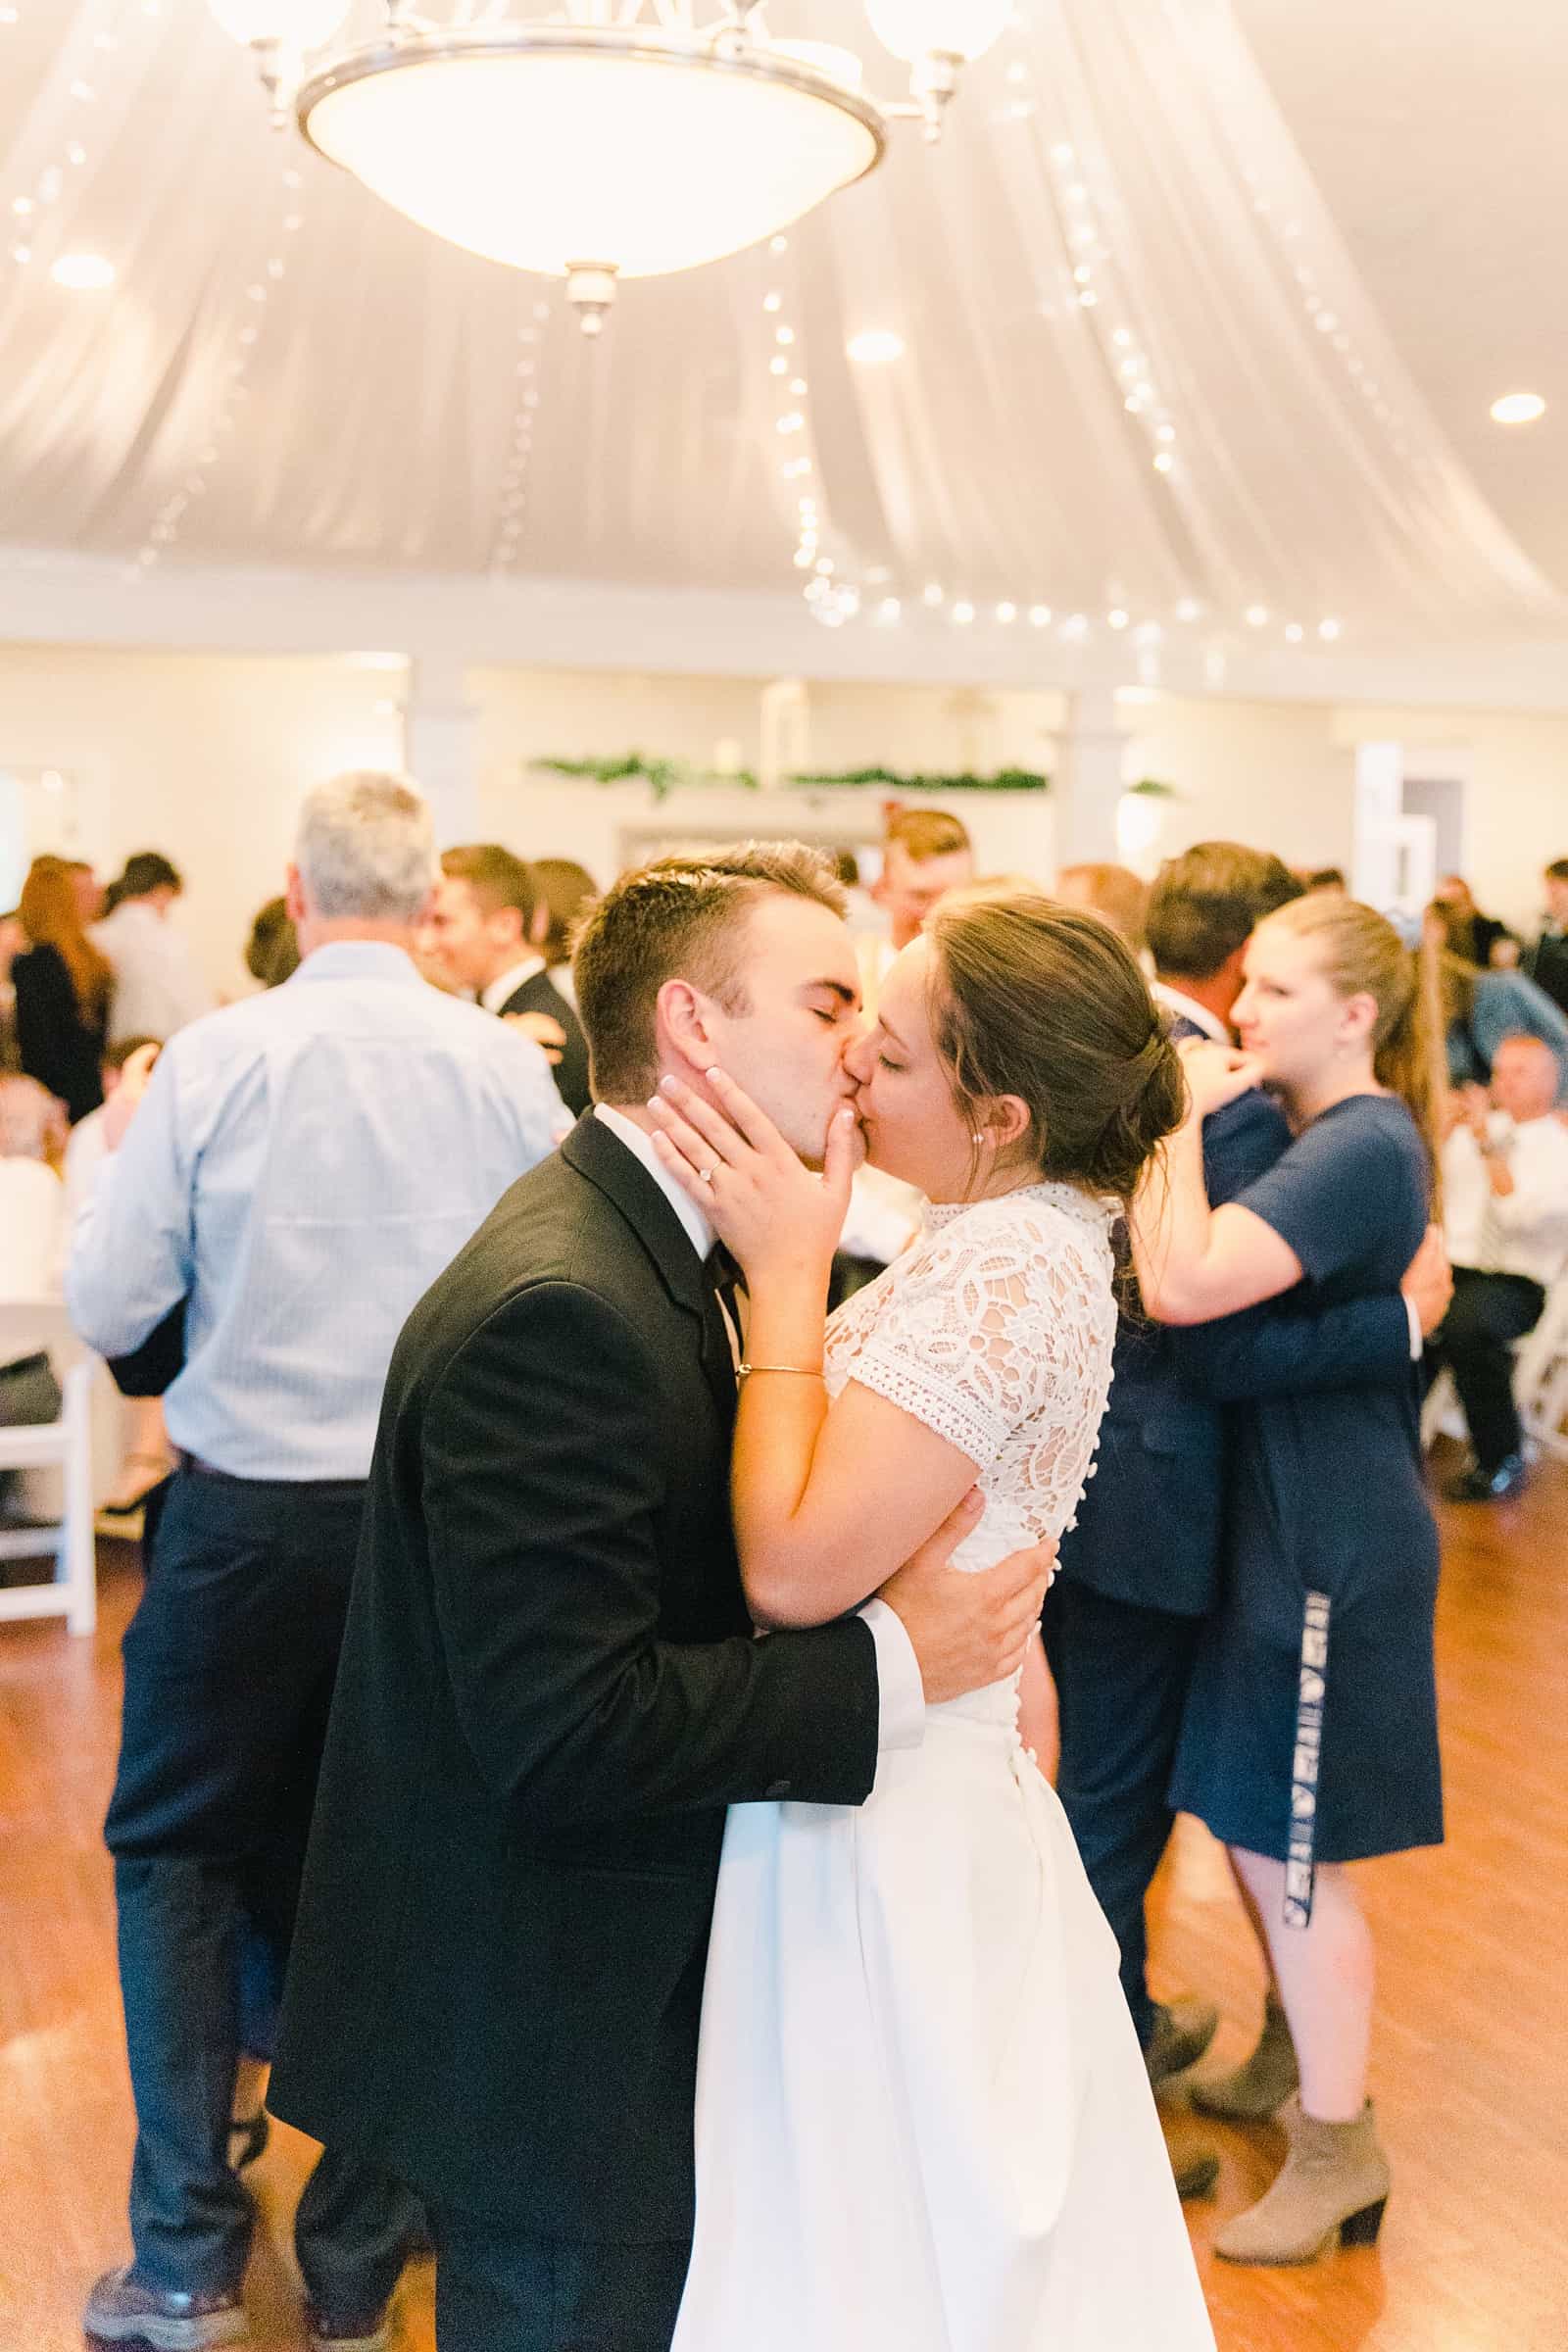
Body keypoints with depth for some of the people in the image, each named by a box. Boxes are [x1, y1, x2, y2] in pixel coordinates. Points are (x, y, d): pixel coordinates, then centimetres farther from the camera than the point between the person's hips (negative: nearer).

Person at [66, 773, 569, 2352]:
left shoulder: (212, 1059, -12)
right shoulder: (507, 1066, -8)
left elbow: (106, 1308, -8)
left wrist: (118, 1151, 10)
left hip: (250, 1515, -1)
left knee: (175, 1847, 16)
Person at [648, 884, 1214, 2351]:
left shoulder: (1007, 1271, -25)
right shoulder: (1028, 1231, 5)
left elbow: (795, 1566, -29)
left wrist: (787, 1267, -22)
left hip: (882, 1829, -9)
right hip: (943, 1788, 9)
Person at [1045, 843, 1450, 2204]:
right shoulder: (1233, 1109, -22)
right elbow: (1223, 1349, -23)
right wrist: (1407, 1318, -14)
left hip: (1050, 1468, 8)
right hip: (1141, 1497, -8)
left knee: (1101, 1775, 24)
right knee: (1115, 1808, 3)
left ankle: (1122, 2024, 44)